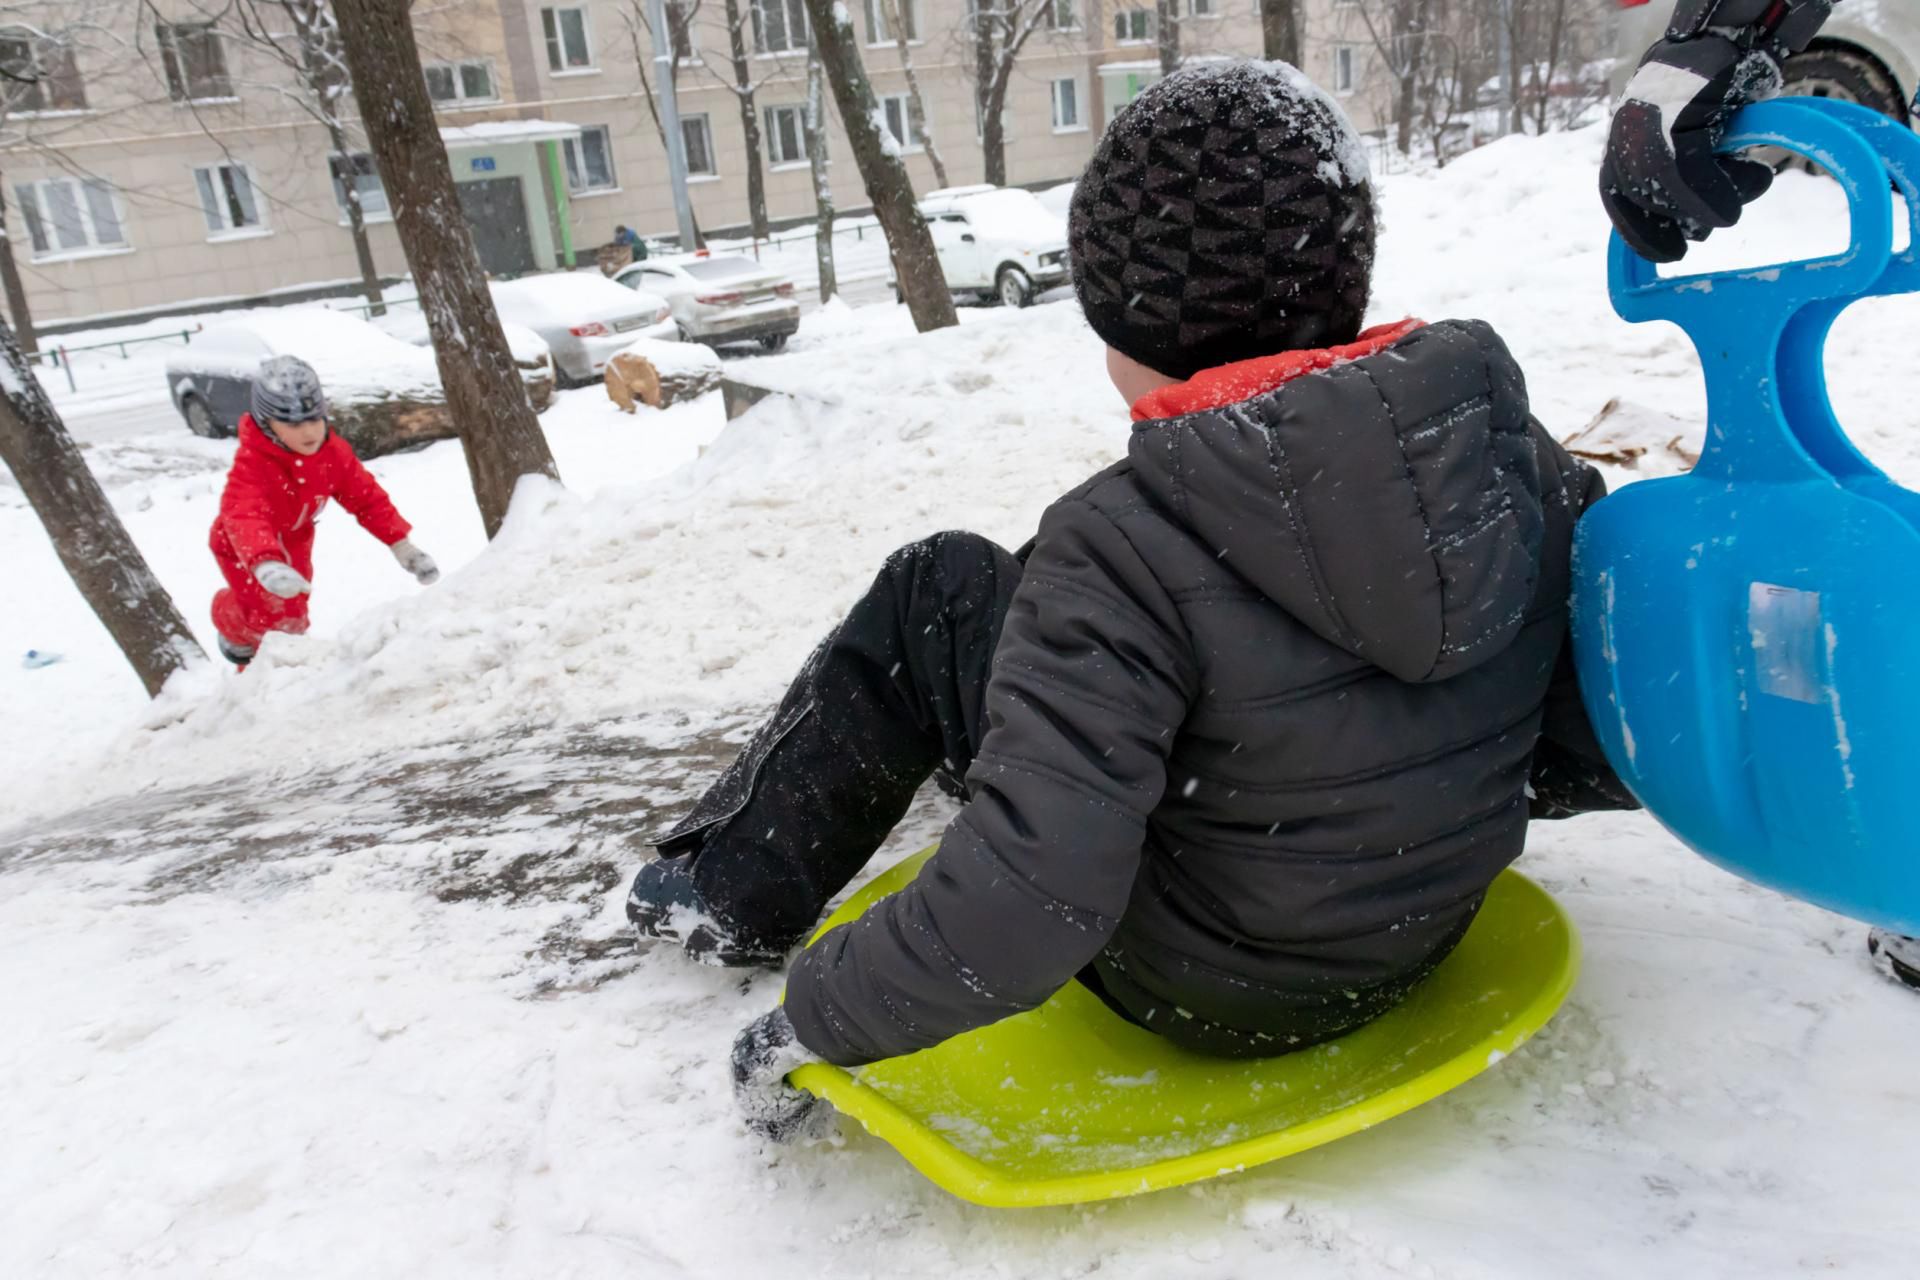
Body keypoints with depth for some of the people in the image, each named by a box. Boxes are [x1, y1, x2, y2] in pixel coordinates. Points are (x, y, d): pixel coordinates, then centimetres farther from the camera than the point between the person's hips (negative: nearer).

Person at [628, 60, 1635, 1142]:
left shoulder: (1130, 546, -30)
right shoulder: (1501, 436, -12)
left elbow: (1024, 911, -33)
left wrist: (817, 1022, -16)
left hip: (1205, 990, -6)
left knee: (939, 595, 4)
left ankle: (733, 890, 23)